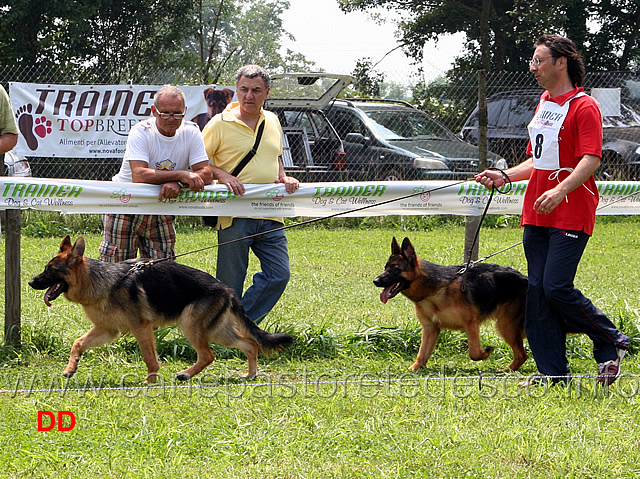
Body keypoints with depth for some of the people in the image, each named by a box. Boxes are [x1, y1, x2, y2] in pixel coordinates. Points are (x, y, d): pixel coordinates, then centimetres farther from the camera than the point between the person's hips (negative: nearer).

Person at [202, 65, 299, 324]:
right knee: (230, 283, -1)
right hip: (234, 215, -5)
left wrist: (283, 177, 9)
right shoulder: (220, 124, -3)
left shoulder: (272, 121, 14)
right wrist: (222, 175, -15)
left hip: (270, 214, 5)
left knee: (279, 274, -1)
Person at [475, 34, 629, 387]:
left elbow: (591, 160, -19)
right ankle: (553, 372, 8)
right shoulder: (543, 105, 19)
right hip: (536, 214, 9)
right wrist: (504, 176, 14)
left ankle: (611, 344, 6)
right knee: (537, 292, 4)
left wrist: (559, 191, -31)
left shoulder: (584, 107, -8)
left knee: (557, 288, -14)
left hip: (571, 216, -8)